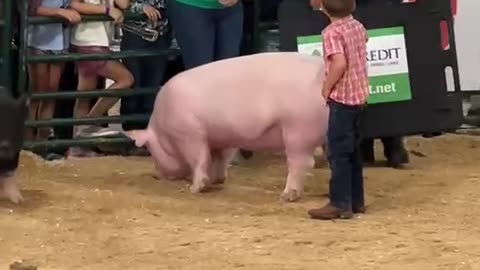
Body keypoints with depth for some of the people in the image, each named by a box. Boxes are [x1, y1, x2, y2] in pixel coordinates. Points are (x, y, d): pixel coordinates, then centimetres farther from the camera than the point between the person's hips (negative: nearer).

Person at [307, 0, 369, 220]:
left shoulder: (332, 32, -18)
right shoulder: (358, 26, 8)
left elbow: (339, 63, -30)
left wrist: (327, 87, -18)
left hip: (341, 98, -9)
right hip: (359, 95, 9)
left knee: (338, 152, -4)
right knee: (352, 151, 16)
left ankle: (340, 204, -3)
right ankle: (356, 200, 21)